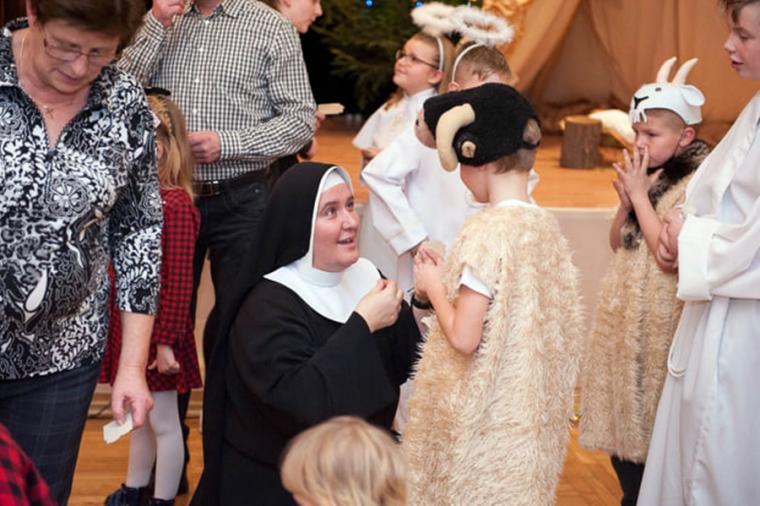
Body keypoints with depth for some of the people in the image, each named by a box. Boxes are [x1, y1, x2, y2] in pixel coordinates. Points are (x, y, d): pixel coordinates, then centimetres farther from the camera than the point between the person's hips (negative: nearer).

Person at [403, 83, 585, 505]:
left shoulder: (488, 231, -20)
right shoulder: (546, 225, 3)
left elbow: (464, 338, -22)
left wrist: (434, 286, -4)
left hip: (483, 419, -7)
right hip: (528, 416, 7)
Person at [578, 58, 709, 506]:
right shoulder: (648, 176, 10)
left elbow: (669, 252, -24)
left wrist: (640, 194, -16)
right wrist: (626, 200, -3)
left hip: (656, 321, -8)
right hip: (623, 316, 8)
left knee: (647, 423, 0)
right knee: (620, 414, 15)